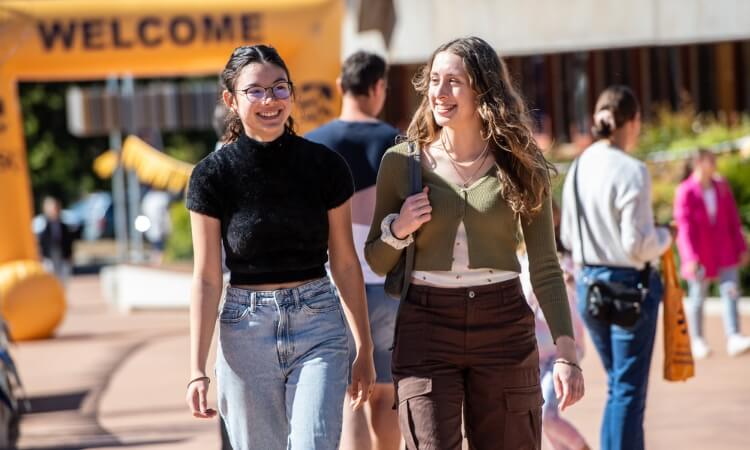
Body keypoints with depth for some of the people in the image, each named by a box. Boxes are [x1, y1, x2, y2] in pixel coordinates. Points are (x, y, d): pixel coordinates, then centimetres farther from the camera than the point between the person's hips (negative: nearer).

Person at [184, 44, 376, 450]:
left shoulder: (325, 166, 0)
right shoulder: (213, 174, -3)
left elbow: (345, 264, 8)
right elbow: (206, 279, -2)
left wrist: (365, 347, 10)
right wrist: (197, 371, -6)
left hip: (318, 326, 0)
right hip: (246, 329, 0)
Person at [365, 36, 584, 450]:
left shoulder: (521, 166, 3)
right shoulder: (402, 161, 3)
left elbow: (544, 266, 4)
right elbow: (377, 261, 11)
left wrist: (566, 351, -4)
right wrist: (398, 230, -10)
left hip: (504, 327, 1)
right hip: (426, 327, 0)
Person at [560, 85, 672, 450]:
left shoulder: (578, 168, 4)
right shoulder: (631, 171, -17)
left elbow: (568, 237, 11)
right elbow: (638, 244, -18)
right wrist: (665, 236, 0)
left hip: (588, 283, 7)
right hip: (628, 283, -7)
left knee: (619, 384, 20)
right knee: (629, 390, 0)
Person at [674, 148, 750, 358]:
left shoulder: (721, 186, 2)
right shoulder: (685, 192, -14)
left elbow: (733, 220, 8)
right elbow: (684, 227, -17)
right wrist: (691, 258, -23)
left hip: (724, 251, 4)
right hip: (700, 253, -4)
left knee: (731, 292, -12)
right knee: (697, 298, 9)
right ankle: (697, 341, 24)